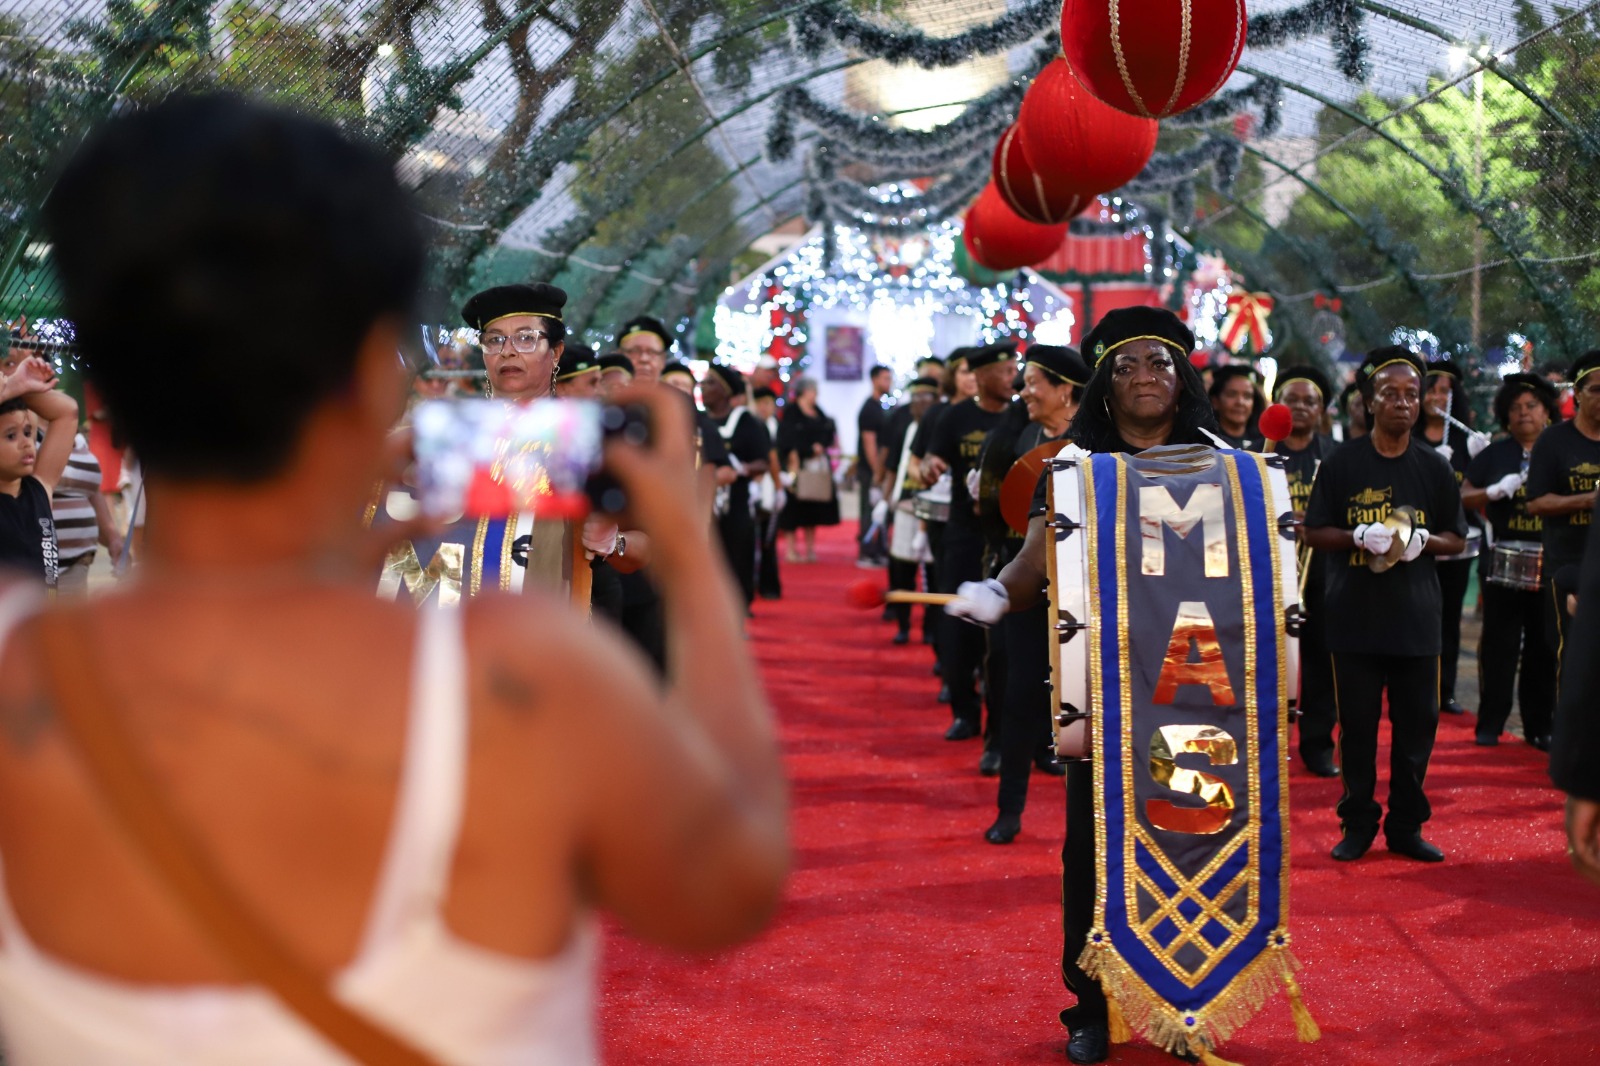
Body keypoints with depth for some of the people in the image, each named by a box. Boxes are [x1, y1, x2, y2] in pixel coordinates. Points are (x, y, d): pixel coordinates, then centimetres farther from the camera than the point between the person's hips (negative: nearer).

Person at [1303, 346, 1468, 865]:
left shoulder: (1435, 467, 5)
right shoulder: (1341, 462, 0)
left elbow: (1456, 540, 11)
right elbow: (1313, 532, 3)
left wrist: (1424, 540, -11)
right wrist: (1359, 536, -15)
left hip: (1416, 616, 2)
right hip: (1354, 615, -1)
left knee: (1416, 724, 4)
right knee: (1357, 724, 4)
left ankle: (1406, 826, 16)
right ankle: (1358, 823, 15)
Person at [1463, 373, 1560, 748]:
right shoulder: (1495, 454, 6)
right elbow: (1464, 498, 4)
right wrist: (1496, 490, -13)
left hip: (1550, 563, 0)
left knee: (1543, 647, 5)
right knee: (1499, 644, 3)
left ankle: (1539, 726, 14)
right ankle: (1490, 724, 10)